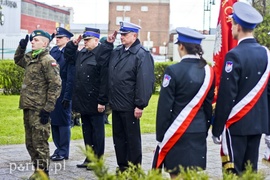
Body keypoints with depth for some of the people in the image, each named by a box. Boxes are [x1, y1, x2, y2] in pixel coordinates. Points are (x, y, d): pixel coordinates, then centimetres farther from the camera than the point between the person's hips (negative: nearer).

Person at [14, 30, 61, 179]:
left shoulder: (48, 61, -12)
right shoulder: (30, 58, 14)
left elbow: (55, 86, -17)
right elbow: (18, 60, 35)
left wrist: (48, 109, -19)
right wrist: (21, 47, 15)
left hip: (39, 109, -9)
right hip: (28, 107, 9)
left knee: (39, 143, -2)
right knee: (30, 143, 15)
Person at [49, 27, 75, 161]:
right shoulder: (53, 51, 11)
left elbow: (71, 77, -15)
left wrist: (67, 96, -17)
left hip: (63, 93, -8)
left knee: (63, 122, 2)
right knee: (53, 120, 13)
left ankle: (64, 152, 11)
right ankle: (58, 148, 25)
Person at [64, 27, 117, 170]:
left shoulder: (102, 55, -15)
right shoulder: (81, 54, 11)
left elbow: (105, 80, -19)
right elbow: (68, 55, 28)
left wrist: (102, 101, -21)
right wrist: (74, 44, 10)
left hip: (94, 103, -8)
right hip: (83, 102, 8)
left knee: (97, 132, 3)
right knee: (86, 131, 15)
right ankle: (89, 159, 25)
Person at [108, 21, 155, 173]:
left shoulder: (142, 55, -14)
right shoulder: (116, 51, 10)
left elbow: (144, 82, -20)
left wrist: (140, 105, -22)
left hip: (130, 106, -8)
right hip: (116, 104, 8)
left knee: (132, 137, 4)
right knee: (118, 136, 15)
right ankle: (122, 166, 27)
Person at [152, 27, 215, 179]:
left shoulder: (174, 71, -12)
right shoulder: (208, 71, 3)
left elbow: (165, 106, -11)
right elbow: (209, 104, 9)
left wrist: (160, 135, -4)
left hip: (177, 133, -5)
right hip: (199, 133, 5)